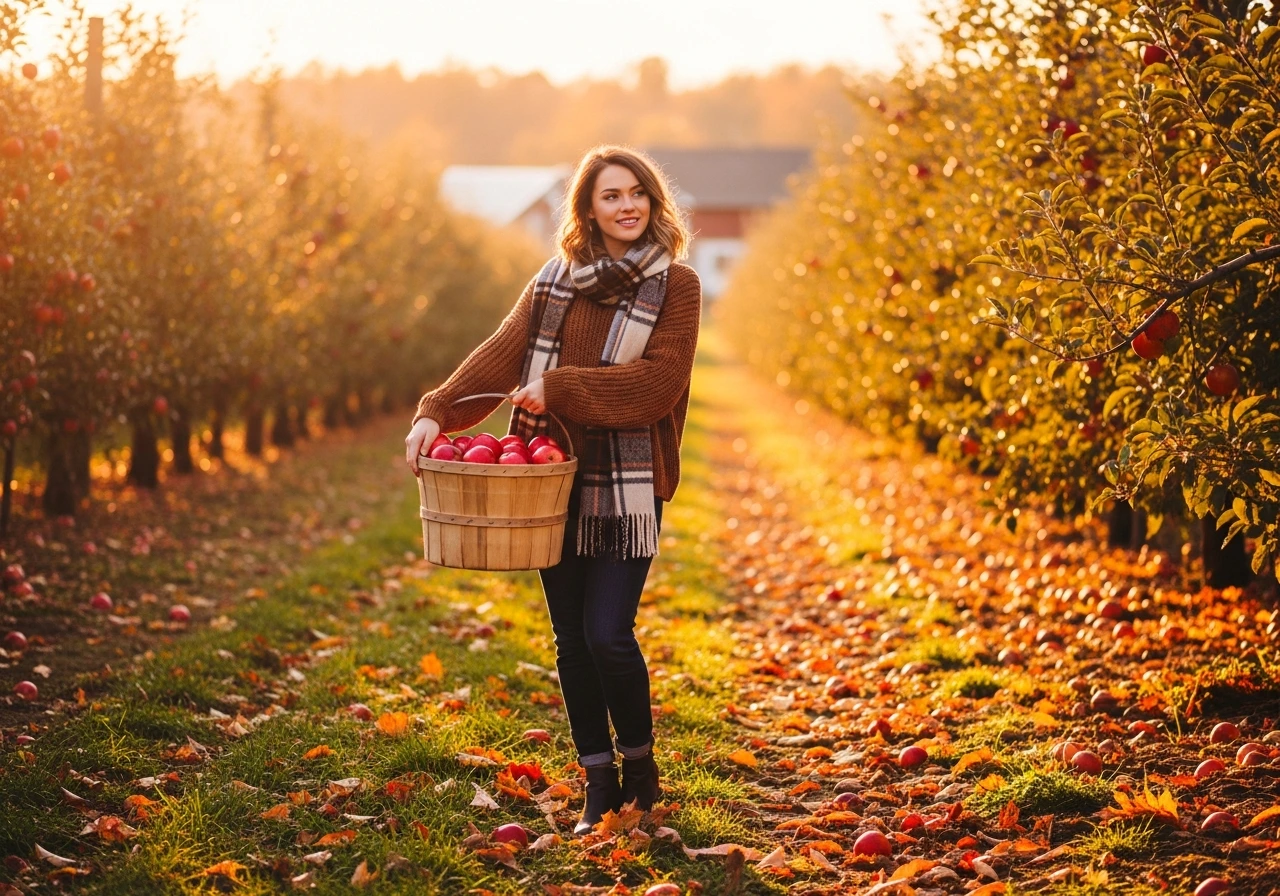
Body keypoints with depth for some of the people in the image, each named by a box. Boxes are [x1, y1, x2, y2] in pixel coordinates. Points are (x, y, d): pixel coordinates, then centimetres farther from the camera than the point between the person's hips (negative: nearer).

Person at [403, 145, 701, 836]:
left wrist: (560, 388, -17)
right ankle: (599, 784, 21)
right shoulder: (555, 281, 11)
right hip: (553, 480, 4)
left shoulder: (674, 286, 0)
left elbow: (658, 382, -11)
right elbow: (501, 355, 2)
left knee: (608, 634, -11)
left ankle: (639, 760, 15)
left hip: (627, 486, -4)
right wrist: (436, 412, -12)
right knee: (572, 641, 7)